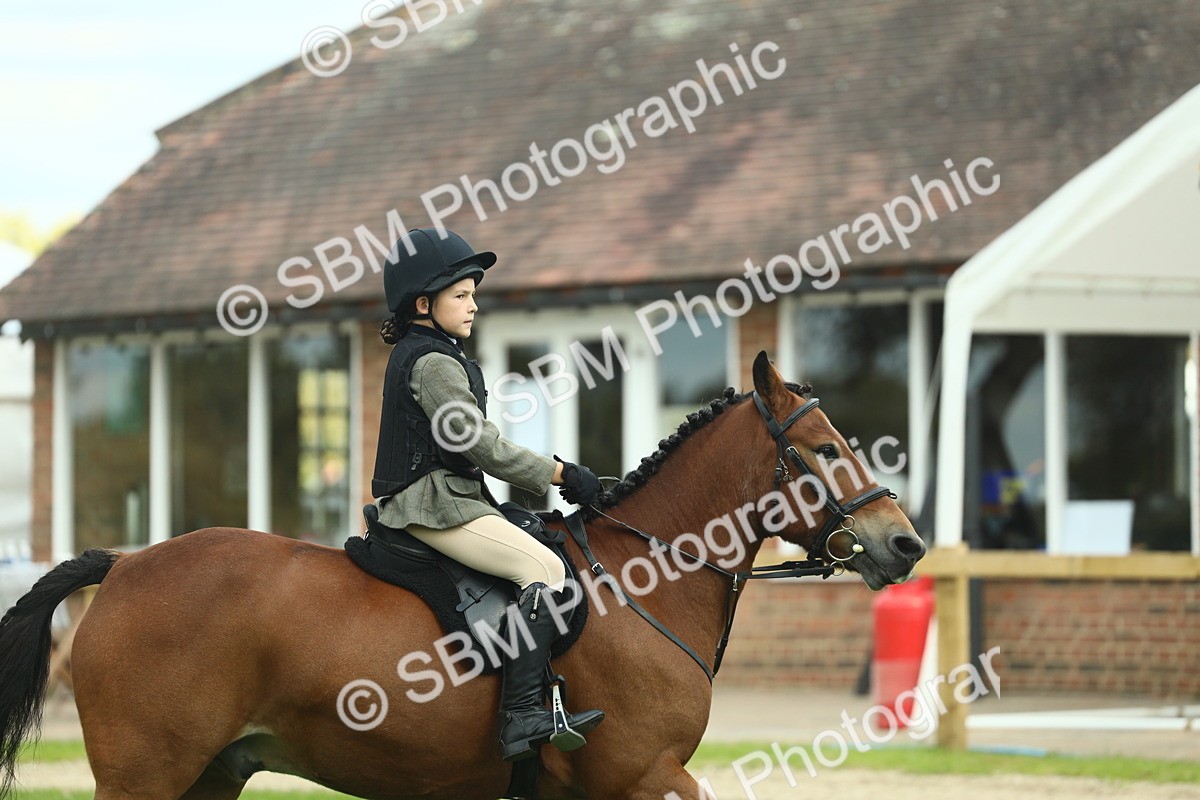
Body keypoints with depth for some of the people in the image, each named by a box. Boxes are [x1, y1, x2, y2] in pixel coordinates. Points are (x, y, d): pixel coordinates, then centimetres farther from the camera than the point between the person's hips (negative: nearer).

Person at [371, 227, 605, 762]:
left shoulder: (414, 356, 20)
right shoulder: (434, 362, -13)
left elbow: (471, 447, 22)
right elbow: (483, 446, -16)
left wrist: (550, 473, 16)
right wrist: (558, 475, -7)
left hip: (433, 501, 11)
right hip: (435, 506, -11)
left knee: (542, 568, 16)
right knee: (544, 568, -22)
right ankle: (521, 716, -31)